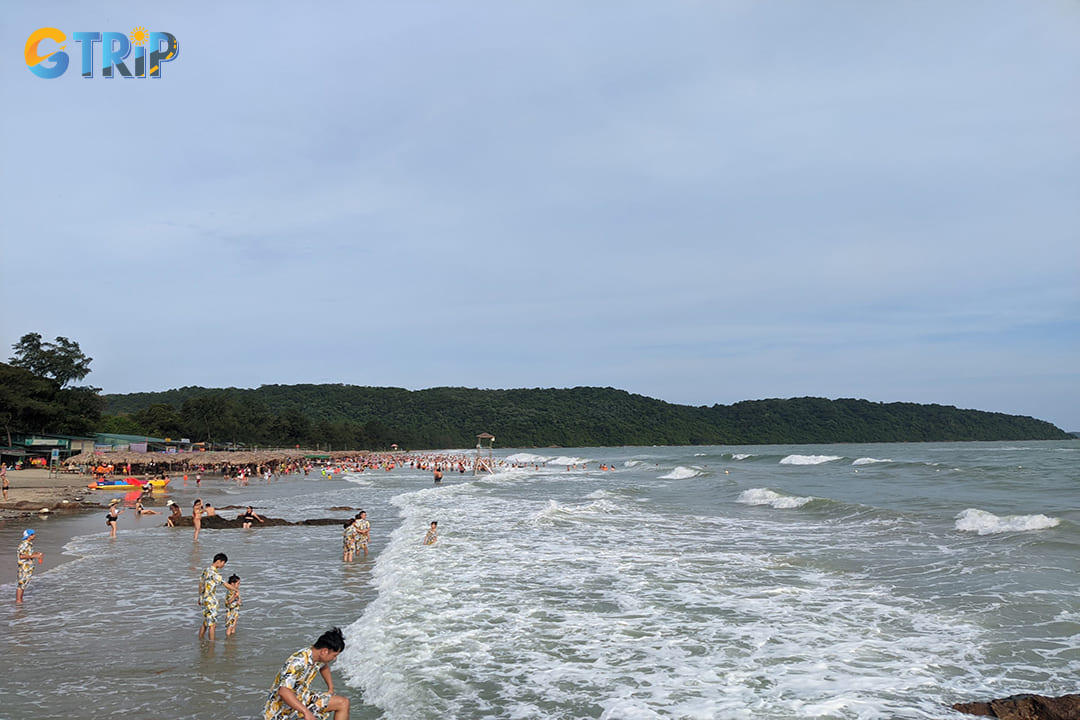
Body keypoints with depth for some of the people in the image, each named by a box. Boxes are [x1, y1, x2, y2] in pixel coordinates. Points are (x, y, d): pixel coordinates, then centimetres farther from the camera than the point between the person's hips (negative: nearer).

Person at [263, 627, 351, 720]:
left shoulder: (320, 656, -4)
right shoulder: (298, 662, -30)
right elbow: (283, 692, -38)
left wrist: (331, 688, 18)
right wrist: (306, 712, -37)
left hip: (302, 699, 8)